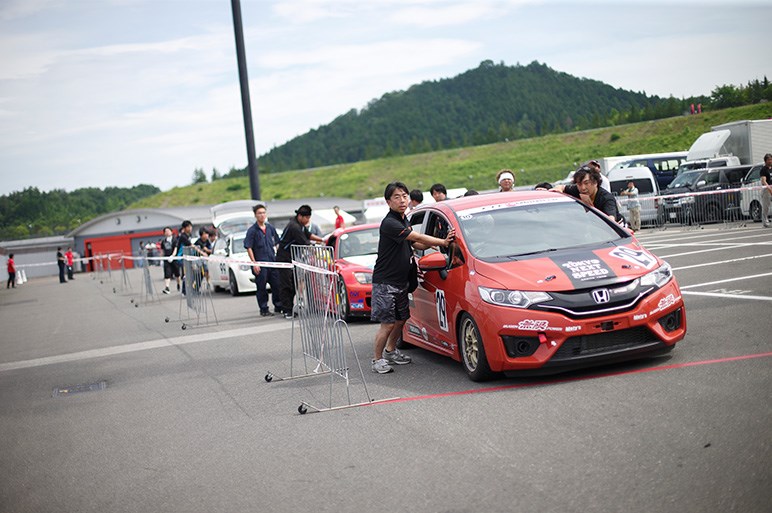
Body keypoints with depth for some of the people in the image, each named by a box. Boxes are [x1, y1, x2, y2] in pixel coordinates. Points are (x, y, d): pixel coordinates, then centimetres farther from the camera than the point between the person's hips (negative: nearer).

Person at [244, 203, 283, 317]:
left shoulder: (270, 228, 10)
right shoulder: (252, 230, -5)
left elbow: (277, 243, 20)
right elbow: (248, 248, -7)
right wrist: (254, 263, -13)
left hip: (273, 261, 5)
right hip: (260, 263, -4)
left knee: (277, 285, 7)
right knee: (261, 287, 1)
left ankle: (278, 307, 20)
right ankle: (264, 309, 10)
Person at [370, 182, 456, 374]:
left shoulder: (403, 220, 12)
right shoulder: (389, 223, -20)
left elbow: (414, 244, 20)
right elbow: (417, 237, -24)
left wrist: (433, 245, 4)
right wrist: (443, 242, -22)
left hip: (401, 281, 9)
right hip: (385, 282, -9)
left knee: (401, 319, 17)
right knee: (388, 323, -7)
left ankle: (390, 351, 36)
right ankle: (377, 360, 7)